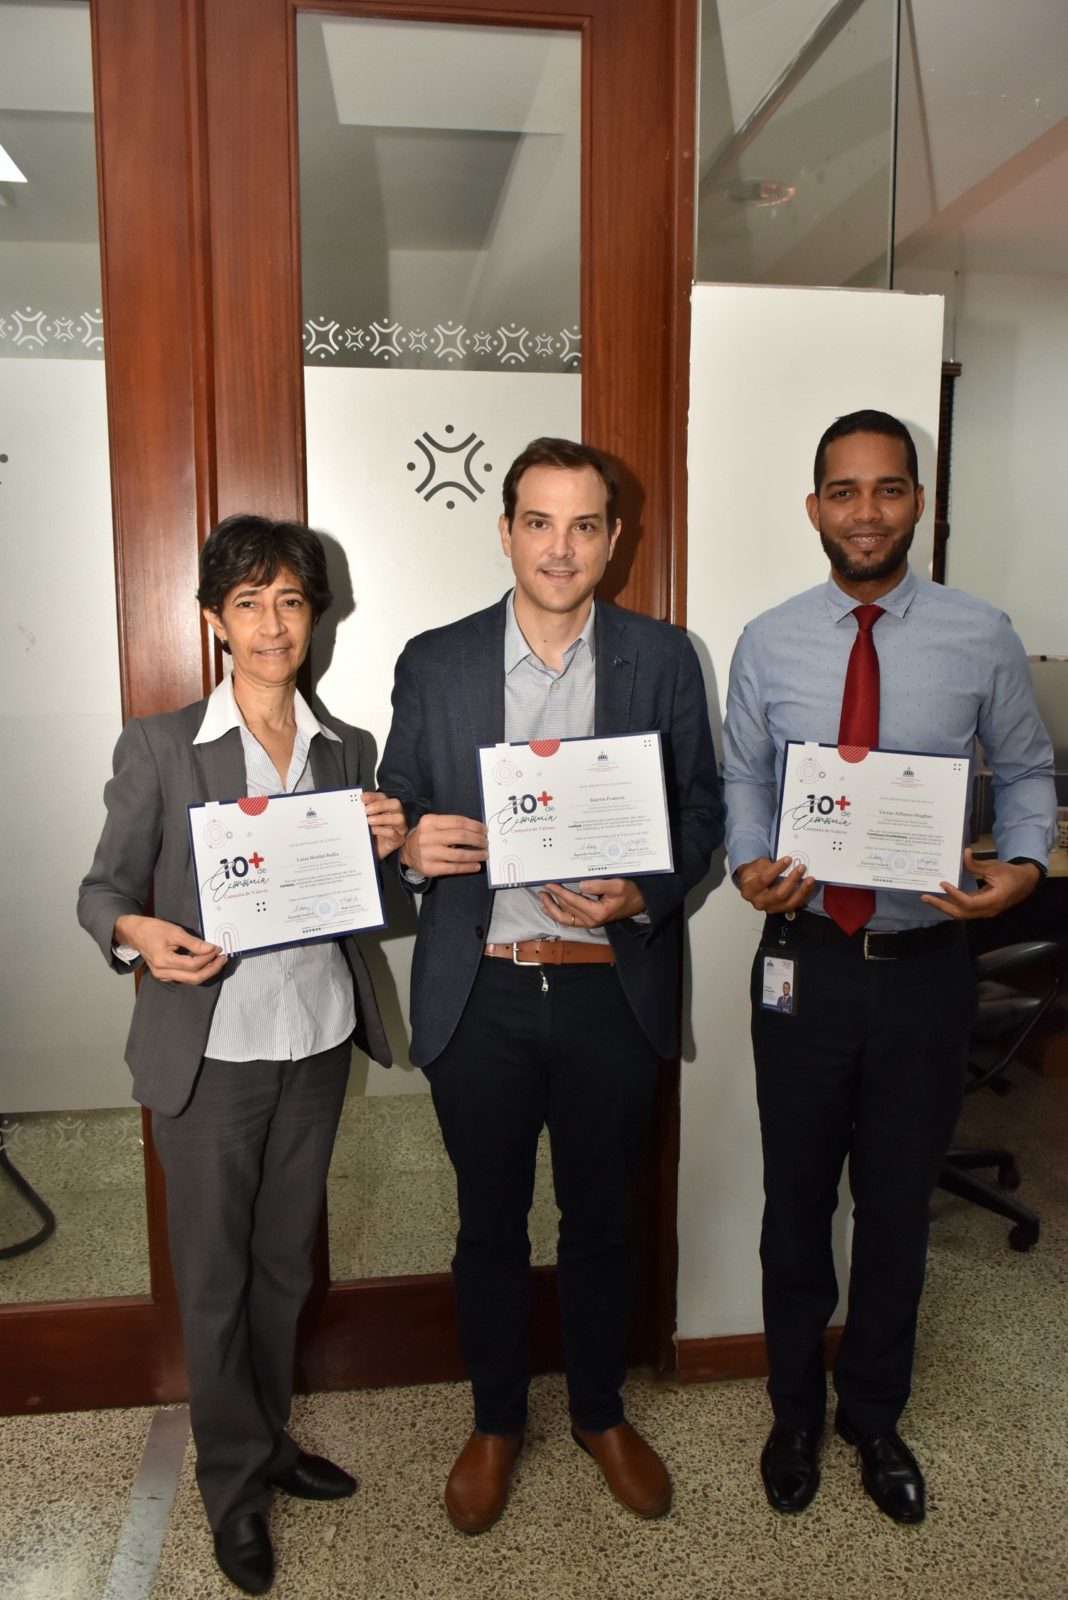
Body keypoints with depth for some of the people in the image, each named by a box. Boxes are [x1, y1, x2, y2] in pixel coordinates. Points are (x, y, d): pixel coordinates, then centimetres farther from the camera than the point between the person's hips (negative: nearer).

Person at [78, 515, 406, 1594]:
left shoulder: (347, 750, 5)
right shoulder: (157, 746, -5)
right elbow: (103, 888, -4)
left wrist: (388, 846, -9)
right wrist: (137, 933, -25)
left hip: (317, 1042, 4)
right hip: (209, 1052, -3)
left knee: (284, 1263, 19)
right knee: (214, 1276, 11)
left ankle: (267, 1438, 42)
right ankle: (234, 1481, 33)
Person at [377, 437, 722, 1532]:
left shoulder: (661, 659, 0)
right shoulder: (432, 662, 1)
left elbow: (701, 808, 3)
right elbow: (397, 816, 6)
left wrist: (642, 893, -15)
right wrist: (413, 846, -18)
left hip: (611, 989, 0)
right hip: (477, 993, 0)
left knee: (602, 1218, 18)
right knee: (489, 1224, 17)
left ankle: (600, 1412, 43)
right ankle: (495, 1422, 41)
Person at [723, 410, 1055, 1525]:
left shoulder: (981, 638, -4)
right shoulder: (768, 643, -2)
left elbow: (1027, 772, 6)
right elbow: (743, 780, 5)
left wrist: (1023, 864, -13)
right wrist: (750, 864, -14)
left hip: (925, 964, 0)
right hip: (805, 959, 1)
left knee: (898, 1203, 17)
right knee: (797, 1200, 16)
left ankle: (875, 1416, 43)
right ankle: (795, 1411, 41)